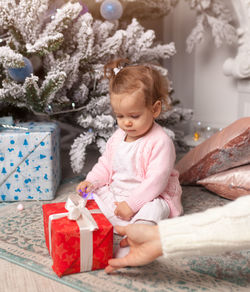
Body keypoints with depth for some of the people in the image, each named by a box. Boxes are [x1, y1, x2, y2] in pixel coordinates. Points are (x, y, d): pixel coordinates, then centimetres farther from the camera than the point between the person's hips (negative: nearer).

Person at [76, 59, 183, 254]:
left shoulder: (160, 142, -20)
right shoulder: (118, 137, 4)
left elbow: (156, 181, -24)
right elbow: (106, 165, 13)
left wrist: (132, 204, -27)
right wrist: (91, 181, -7)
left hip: (150, 197, -8)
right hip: (115, 193, 8)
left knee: (153, 210, -36)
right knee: (92, 193, -6)